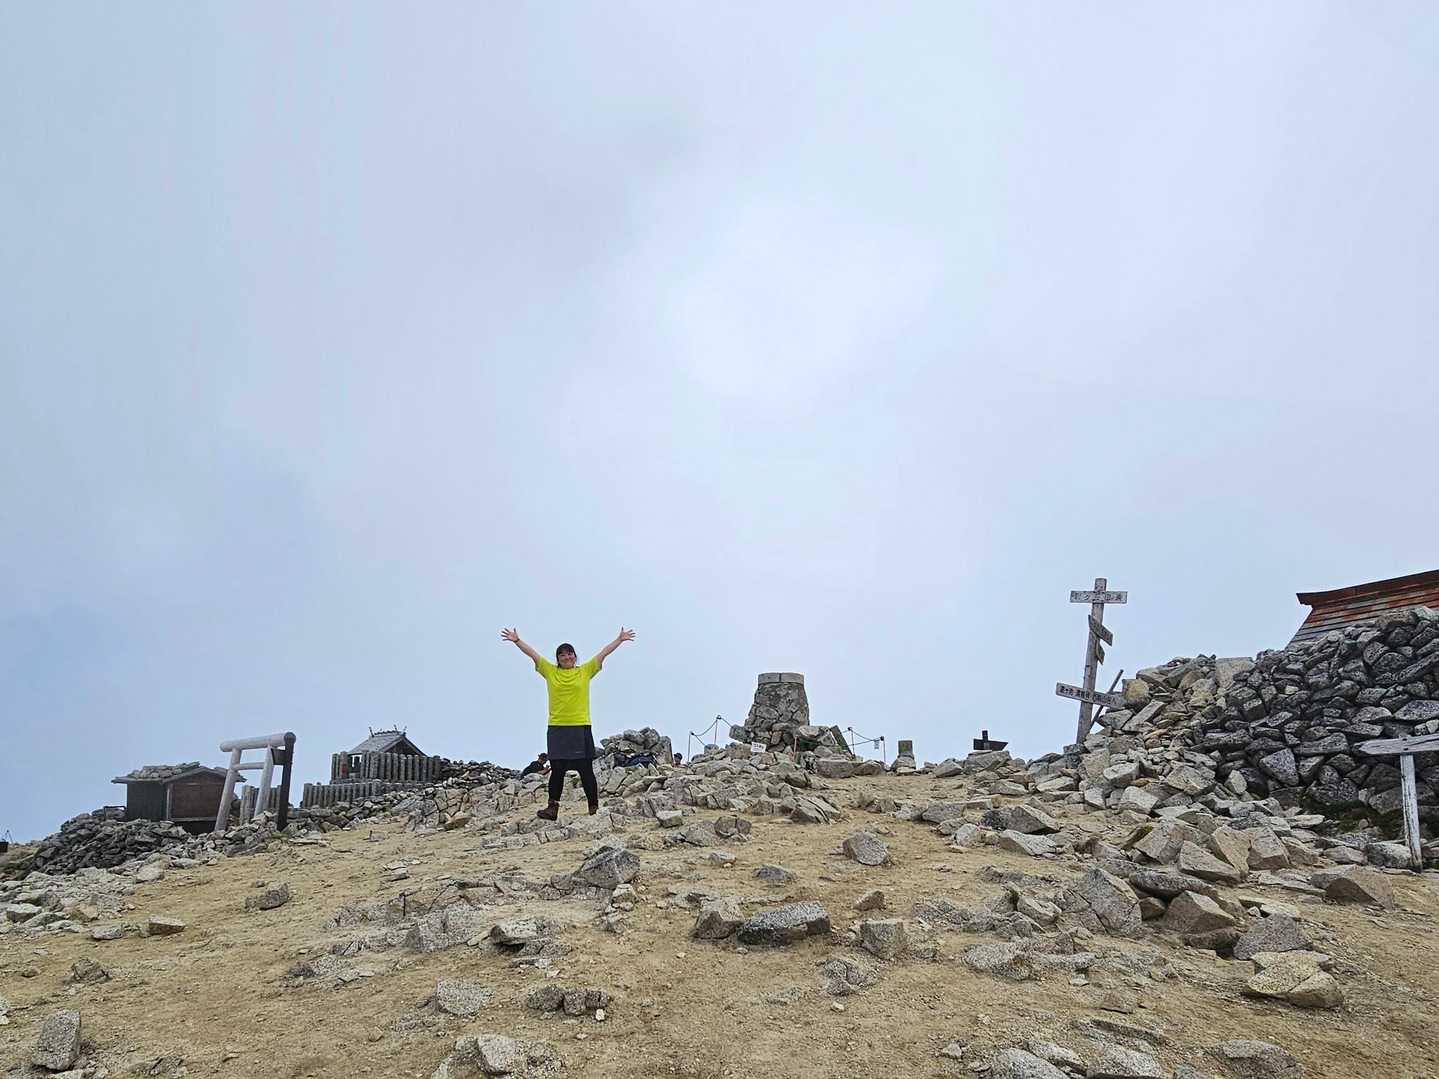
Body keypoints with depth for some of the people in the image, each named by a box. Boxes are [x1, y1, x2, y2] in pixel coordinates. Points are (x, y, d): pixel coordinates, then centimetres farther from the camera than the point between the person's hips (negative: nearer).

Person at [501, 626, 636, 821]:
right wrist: (516, 640, 0)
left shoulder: (585, 671, 5)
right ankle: (552, 808, 6)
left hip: (581, 727, -1)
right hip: (557, 728, 1)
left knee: (586, 770, 3)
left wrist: (619, 639, -1)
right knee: (557, 770, 4)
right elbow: (532, 653, 5)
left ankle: (594, 807, 10)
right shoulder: (550, 671, 7)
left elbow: (603, 653, 3)